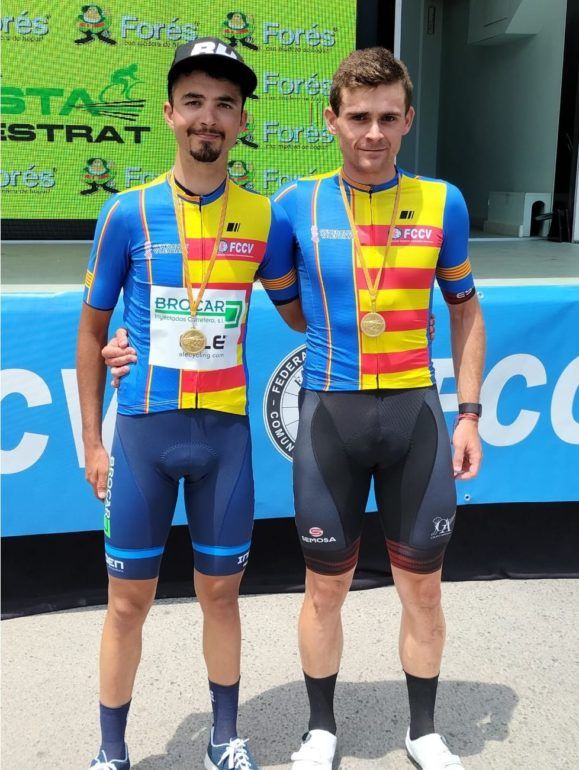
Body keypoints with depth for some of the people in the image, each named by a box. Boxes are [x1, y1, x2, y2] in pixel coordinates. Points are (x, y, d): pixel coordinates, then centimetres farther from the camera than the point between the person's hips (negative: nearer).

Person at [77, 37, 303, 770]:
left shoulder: (266, 219, 0)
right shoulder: (128, 213, -4)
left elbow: (298, 314, 15)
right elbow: (91, 332, 3)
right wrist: (92, 442, 1)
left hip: (226, 431, 1)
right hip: (143, 430, -1)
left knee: (220, 592, 14)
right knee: (129, 599, 9)